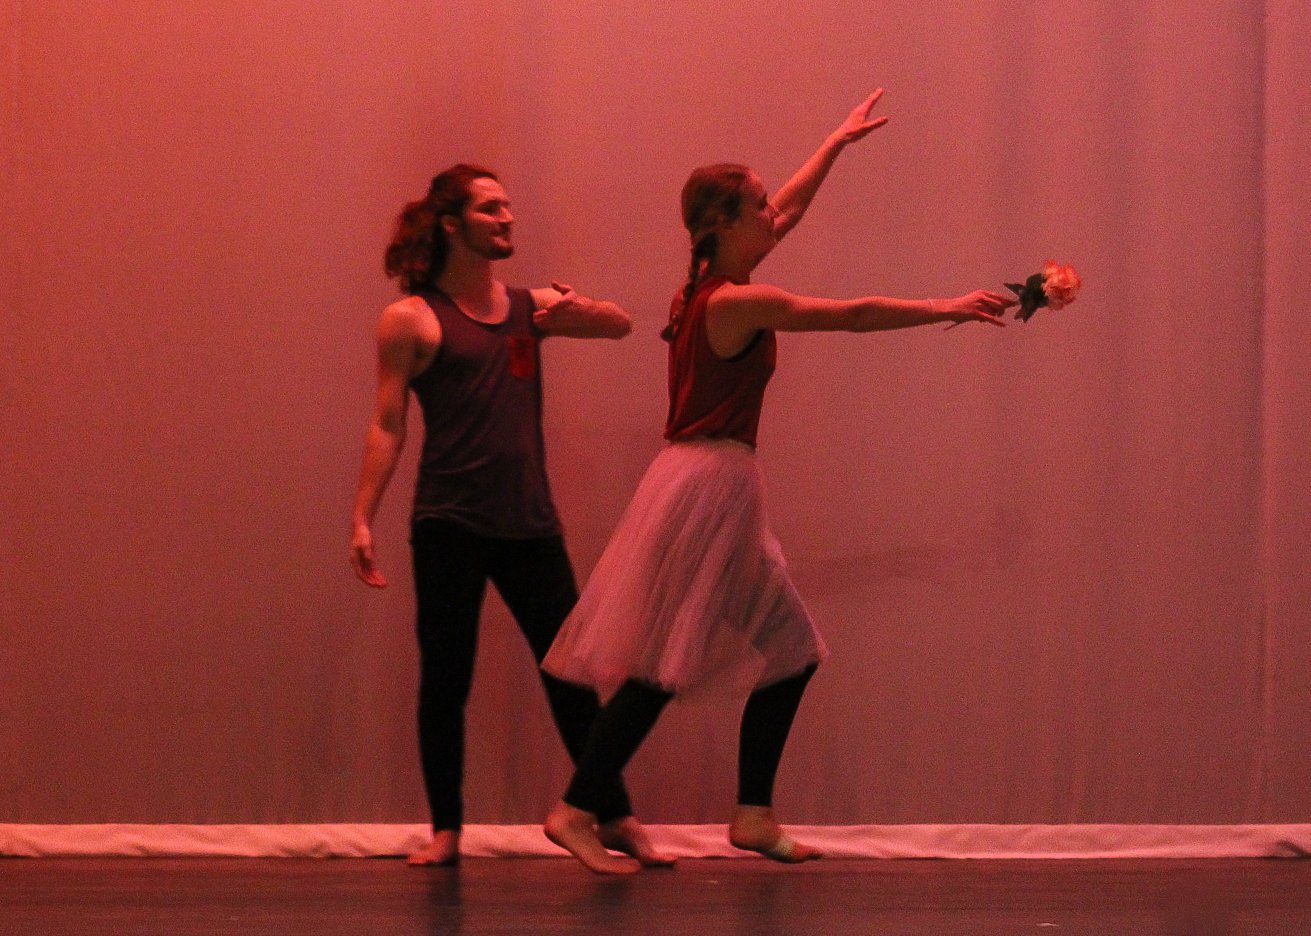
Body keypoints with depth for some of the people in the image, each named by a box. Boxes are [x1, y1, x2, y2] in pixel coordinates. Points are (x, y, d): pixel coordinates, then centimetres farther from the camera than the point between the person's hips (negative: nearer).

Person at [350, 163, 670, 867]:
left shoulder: (531, 307, 11)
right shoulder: (411, 320, 0)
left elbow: (621, 327, 14)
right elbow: (387, 426, -2)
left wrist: (579, 308, -8)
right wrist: (361, 519, -9)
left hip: (529, 521, 3)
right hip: (449, 523, -3)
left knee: (571, 674, 4)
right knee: (445, 680, 3)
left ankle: (615, 817, 11)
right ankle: (446, 830, 14)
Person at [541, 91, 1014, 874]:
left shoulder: (716, 283, 10)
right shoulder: (737, 303, -15)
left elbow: (789, 212, 25)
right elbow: (852, 316, -12)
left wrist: (838, 143, 33)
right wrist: (949, 309, -4)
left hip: (716, 485, 10)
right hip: (707, 485, -10)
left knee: (790, 651, 12)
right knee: (664, 669, -7)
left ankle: (754, 814, 15)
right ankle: (576, 810, -4)